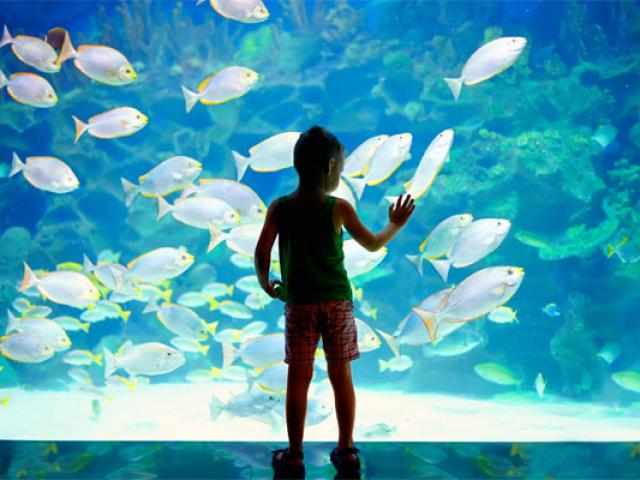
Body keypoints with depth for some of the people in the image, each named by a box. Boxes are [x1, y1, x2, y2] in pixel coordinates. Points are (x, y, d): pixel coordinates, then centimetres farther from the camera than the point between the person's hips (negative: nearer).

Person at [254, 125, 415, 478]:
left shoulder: (280, 207, -5)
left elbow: (262, 251, -11)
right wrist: (395, 225, 21)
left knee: (298, 379, 5)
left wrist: (265, 284, 6)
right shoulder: (339, 208, -6)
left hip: (299, 304, 0)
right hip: (338, 302, 0)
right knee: (341, 376, 10)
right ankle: (346, 451, 18)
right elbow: (372, 244, 3)